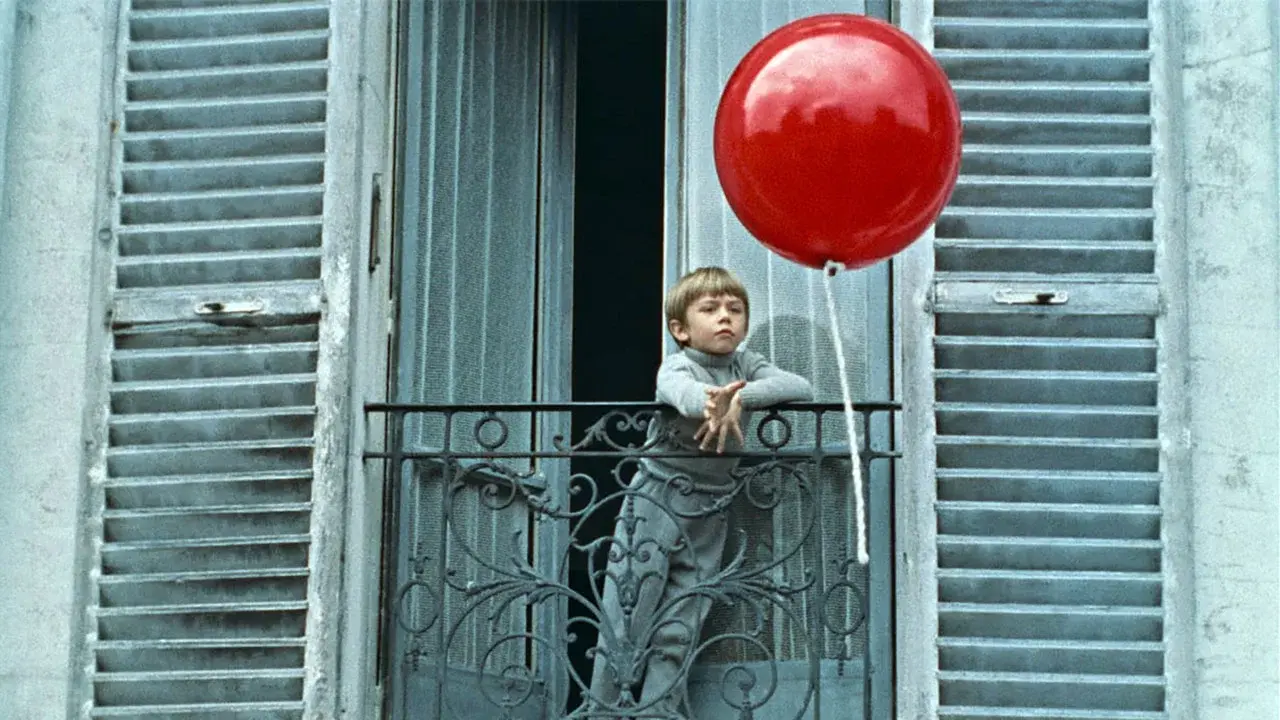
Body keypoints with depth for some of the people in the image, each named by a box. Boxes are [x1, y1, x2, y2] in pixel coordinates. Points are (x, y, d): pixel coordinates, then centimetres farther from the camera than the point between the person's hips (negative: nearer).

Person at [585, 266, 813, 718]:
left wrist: (740, 398, -28)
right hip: (655, 505, -4)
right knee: (627, 617, -3)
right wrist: (709, 403, -61)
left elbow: (802, 388, -12)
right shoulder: (677, 366, -10)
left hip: (707, 516, 4)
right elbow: (680, 389, -36)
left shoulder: (747, 367, 3)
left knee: (678, 631, 1)